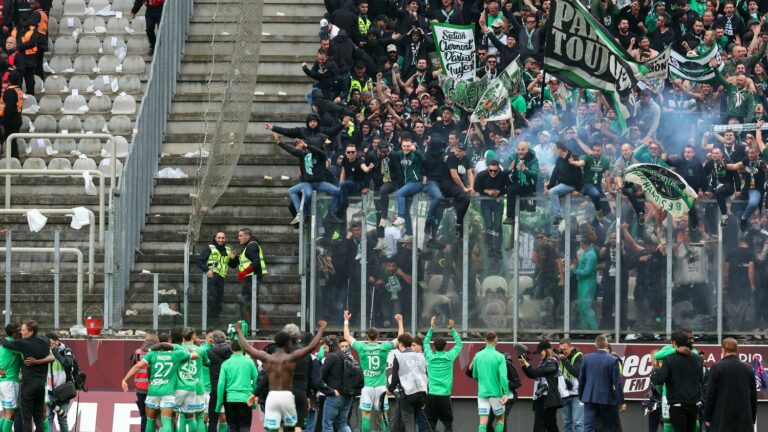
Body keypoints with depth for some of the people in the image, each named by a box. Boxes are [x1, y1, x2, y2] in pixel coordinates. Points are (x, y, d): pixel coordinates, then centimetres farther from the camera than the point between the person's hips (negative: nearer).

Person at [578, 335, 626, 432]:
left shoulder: (587, 358, 1)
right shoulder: (613, 360, -9)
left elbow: (581, 379, 6)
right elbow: (617, 383, -10)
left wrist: (581, 397, 18)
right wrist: (621, 402, -5)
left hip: (589, 398, 3)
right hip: (607, 398, -3)